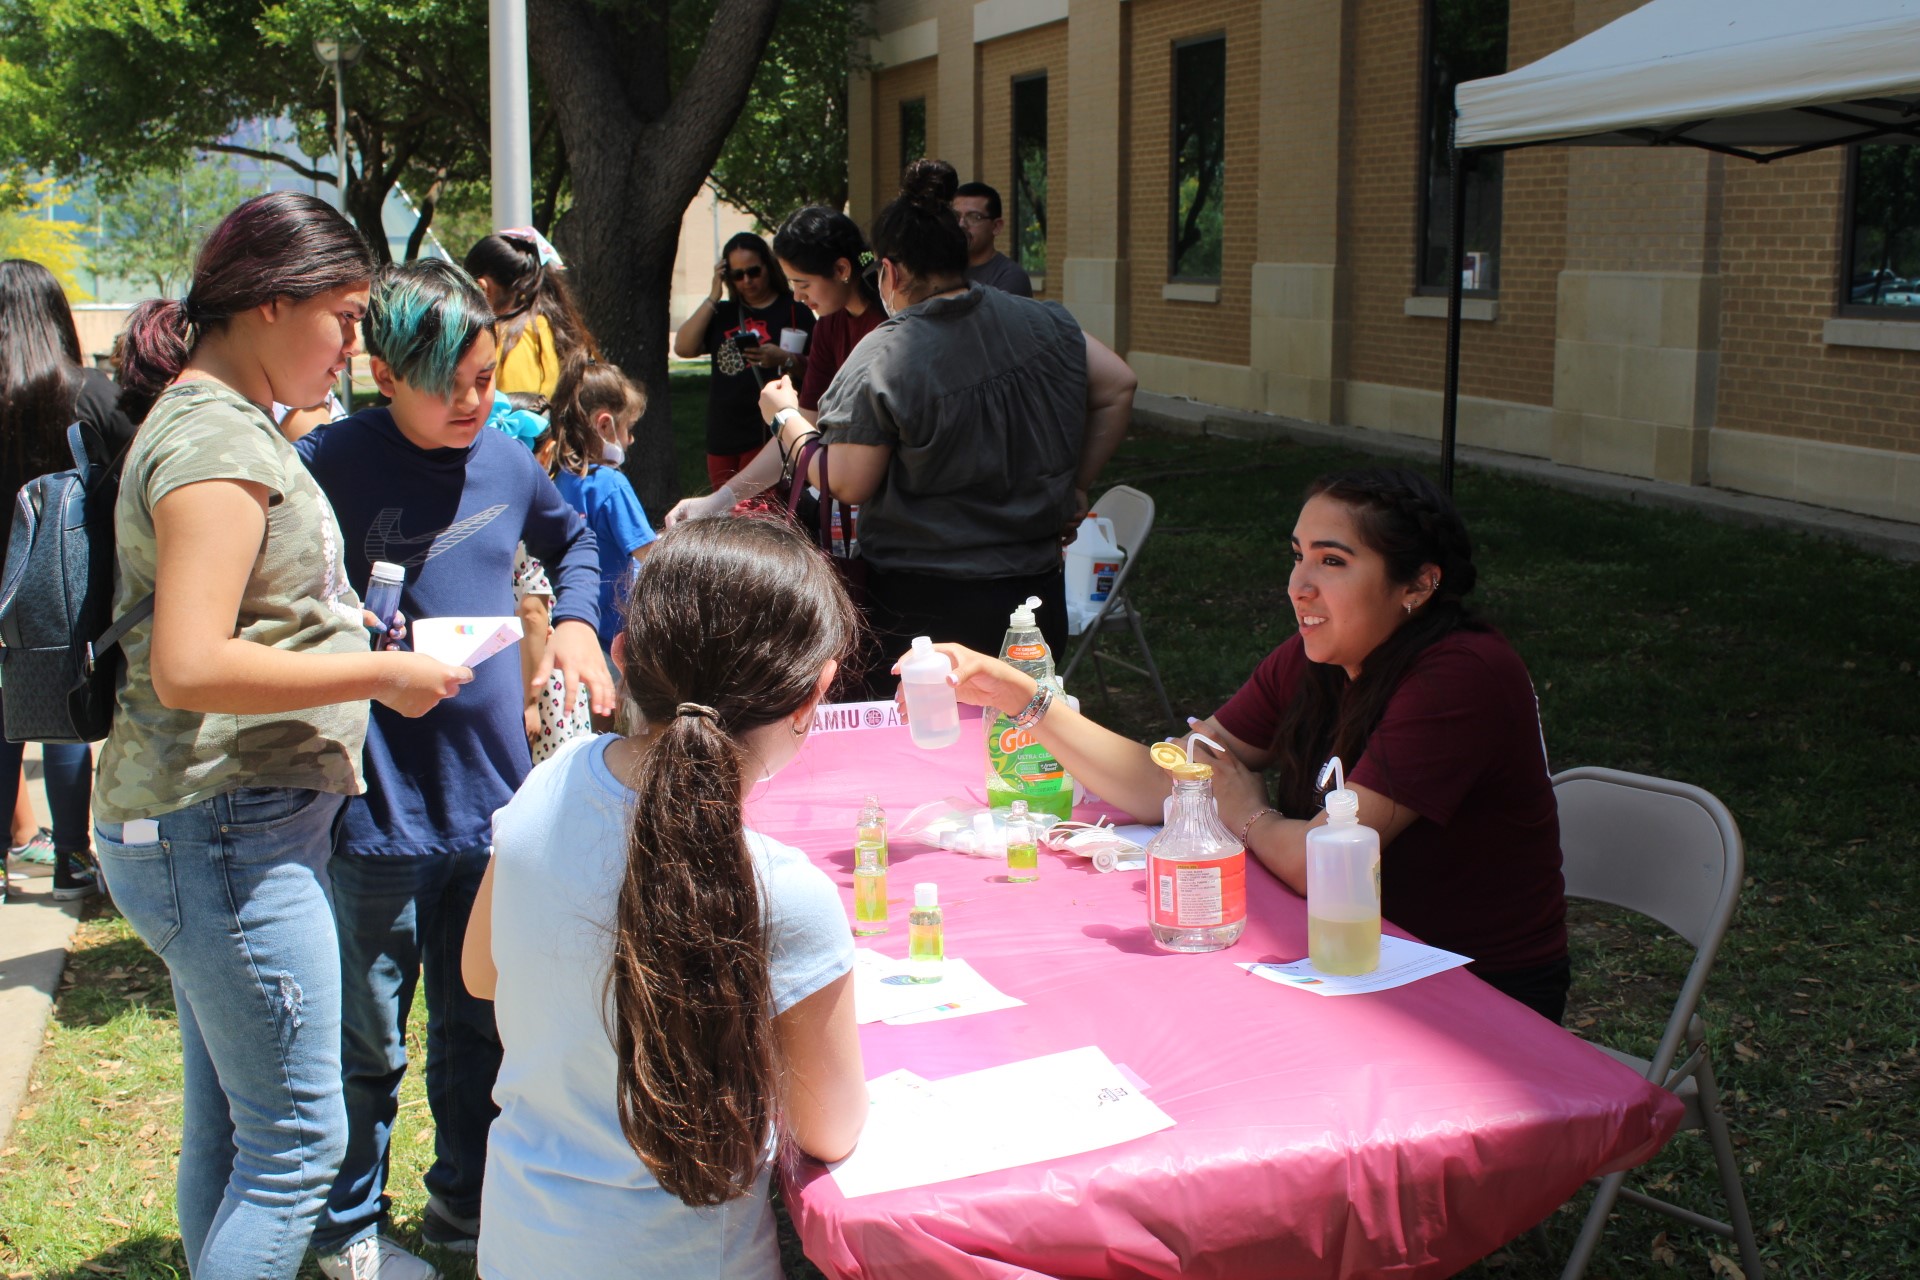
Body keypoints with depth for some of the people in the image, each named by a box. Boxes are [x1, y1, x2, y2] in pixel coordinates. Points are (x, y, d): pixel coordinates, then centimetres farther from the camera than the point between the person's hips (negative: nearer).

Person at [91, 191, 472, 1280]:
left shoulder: (224, 420, 16)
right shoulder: (215, 438, -17)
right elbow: (189, 668, -26)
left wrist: (340, 622, 15)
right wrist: (379, 673, -18)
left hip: (241, 821, 11)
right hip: (226, 831, -11)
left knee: (228, 1125, 18)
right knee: (298, 1141, -5)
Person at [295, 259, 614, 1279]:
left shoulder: (508, 462, 5)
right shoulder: (328, 463, -12)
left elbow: (573, 542, 26)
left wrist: (574, 621, 8)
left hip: (495, 797, 5)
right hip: (380, 805, -5)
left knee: (481, 1024, 19)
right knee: (368, 1042, 8)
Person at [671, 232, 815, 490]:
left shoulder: (792, 310, 1)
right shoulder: (723, 313, 17)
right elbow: (684, 348, 3)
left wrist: (784, 359, -23)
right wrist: (713, 298, 1)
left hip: (766, 436, -6)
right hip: (722, 437, 6)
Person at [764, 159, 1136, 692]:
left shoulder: (882, 358, -15)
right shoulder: (1042, 323, 1)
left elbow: (849, 484, -13)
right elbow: (1118, 386, 6)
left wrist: (789, 421, 4)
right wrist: (1075, 487, 12)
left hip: (922, 606, -5)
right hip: (1037, 595, 5)